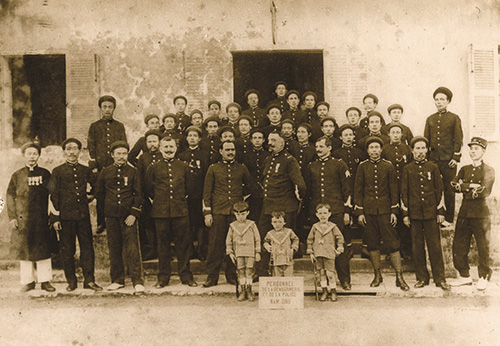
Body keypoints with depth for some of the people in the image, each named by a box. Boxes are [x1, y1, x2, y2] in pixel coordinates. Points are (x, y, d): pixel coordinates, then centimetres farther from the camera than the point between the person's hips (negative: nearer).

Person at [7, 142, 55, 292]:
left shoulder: (45, 174, 8)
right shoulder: (17, 175, 6)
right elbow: (10, 197, 6)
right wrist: (12, 217, -3)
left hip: (42, 218, 0)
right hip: (23, 219, 0)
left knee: (43, 249, 2)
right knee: (24, 249, 4)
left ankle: (45, 280, 9)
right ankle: (28, 281, 14)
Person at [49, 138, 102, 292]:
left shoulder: (86, 171, 12)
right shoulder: (57, 171, 4)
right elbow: (54, 196, 0)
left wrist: (90, 195, 5)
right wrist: (56, 218, -5)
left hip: (83, 215, 2)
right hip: (66, 216, -2)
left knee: (87, 247, 2)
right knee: (67, 250, 3)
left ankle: (89, 280, 9)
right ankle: (71, 281, 14)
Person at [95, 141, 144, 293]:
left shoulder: (133, 172, 3)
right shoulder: (105, 172, 7)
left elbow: (138, 194, 1)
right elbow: (99, 193, 18)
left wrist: (134, 213, -7)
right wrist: (110, 205, 13)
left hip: (128, 216, -2)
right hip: (112, 216, 2)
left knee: (132, 248, -6)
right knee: (114, 248, 8)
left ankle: (138, 281, -1)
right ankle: (117, 280, 19)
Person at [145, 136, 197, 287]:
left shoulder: (183, 167, 8)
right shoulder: (153, 168, 5)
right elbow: (148, 190, 13)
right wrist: (158, 200, 13)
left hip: (181, 212, 0)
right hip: (160, 212, 0)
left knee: (183, 244, 3)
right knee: (163, 245, 6)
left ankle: (186, 276, 13)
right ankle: (163, 278, 16)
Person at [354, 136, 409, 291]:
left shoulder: (388, 166, 3)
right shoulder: (362, 166, 4)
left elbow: (393, 190, 5)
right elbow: (358, 190, 4)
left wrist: (394, 211, -1)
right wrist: (359, 212, -1)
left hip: (385, 210, -1)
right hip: (368, 211, 1)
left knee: (392, 243, -2)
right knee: (372, 243, 7)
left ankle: (399, 277, 4)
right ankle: (377, 275, 19)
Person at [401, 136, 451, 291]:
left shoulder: (433, 167, 7)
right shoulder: (407, 169, 6)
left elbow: (439, 190, 7)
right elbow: (404, 192, 6)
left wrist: (440, 211, 2)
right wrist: (405, 213, 1)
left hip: (431, 212, 0)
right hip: (414, 213, 0)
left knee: (435, 246, 0)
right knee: (417, 247, 4)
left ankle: (439, 278, 8)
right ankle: (422, 278, 14)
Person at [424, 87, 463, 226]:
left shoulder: (454, 118, 4)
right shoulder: (430, 119, 13)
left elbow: (458, 140, 0)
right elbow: (426, 140, 14)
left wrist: (456, 157, -8)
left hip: (448, 160, -3)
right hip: (433, 159, 3)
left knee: (449, 189, 1)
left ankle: (449, 219, 8)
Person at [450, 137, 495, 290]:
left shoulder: (489, 171, 0)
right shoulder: (464, 169, 15)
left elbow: (484, 191, -14)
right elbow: (454, 185, 1)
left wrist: (464, 187, -7)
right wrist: (471, 186, -12)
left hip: (481, 214, -4)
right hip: (464, 213, 5)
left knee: (483, 247, 2)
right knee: (458, 246, 5)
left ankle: (484, 277, 16)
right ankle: (465, 276, 19)